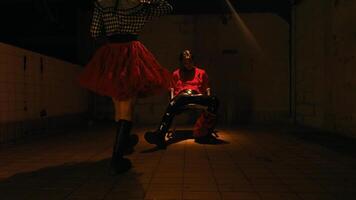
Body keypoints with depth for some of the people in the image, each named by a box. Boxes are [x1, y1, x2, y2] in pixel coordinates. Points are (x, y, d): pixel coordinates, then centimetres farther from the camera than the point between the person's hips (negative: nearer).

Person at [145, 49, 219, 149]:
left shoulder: (201, 72, 26)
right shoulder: (176, 73, 28)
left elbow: (207, 90, 23)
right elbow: (173, 90, 22)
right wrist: (175, 99, 2)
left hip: (197, 97, 1)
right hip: (181, 97, 0)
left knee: (214, 100, -34)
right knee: (172, 105, -38)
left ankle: (204, 132, -40)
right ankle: (160, 135, -60)